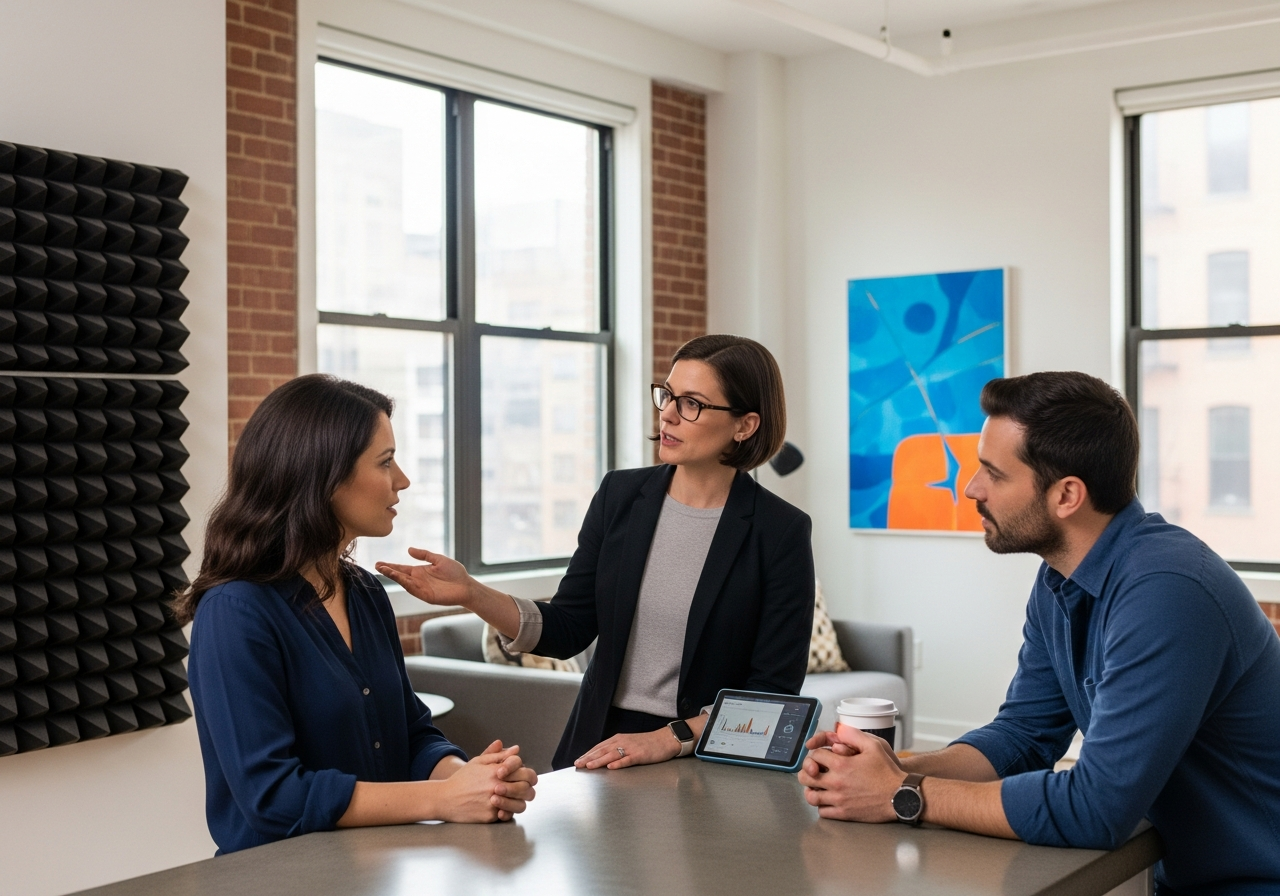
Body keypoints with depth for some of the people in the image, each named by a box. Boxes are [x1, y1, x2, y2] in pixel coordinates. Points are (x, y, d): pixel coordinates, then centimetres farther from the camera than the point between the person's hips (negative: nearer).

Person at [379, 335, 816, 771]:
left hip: (708, 759, -4)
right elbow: (568, 630, 5)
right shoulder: (620, 495, 4)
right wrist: (472, 594, -9)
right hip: (600, 748, 4)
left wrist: (670, 739, -17)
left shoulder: (780, 532, -7)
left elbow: (774, 689, -8)